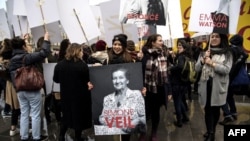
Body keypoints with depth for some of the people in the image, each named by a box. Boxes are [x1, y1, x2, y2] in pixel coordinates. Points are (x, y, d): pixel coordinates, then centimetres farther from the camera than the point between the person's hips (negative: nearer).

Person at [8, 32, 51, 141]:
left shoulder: (12, 60, 7)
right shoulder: (28, 57, -16)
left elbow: (13, 76, 14)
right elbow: (43, 53, -25)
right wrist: (46, 40, -12)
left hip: (20, 90, 7)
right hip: (33, 90, -7)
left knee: (24, 114, 15)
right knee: (35, 115, 4)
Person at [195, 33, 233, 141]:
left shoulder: (227, 54, -1)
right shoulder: (204, 53, 9)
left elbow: (226, 70, -12)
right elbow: (197, 69, 5)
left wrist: (212, 63, -16)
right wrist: (203, 59, -11)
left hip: (218, 86, -2)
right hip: (206, 85, 2)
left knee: (215, 109, 10)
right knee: (208, 109, 3)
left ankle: (211, 132, 27)